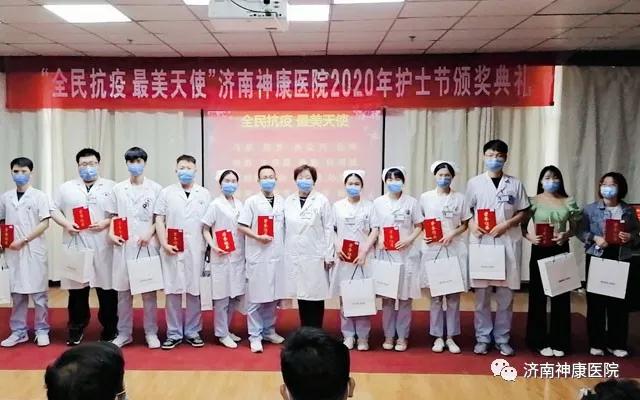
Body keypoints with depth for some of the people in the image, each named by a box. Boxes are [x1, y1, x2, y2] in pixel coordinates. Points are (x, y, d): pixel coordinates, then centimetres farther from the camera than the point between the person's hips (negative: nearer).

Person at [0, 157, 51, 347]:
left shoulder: (39, 196, -3)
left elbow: (45, 223, -8)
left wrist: (23, 240, -15)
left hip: (34, 250, -3)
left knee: (38, 292, 1)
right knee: (17, 292, 9)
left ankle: (41, 330, 11)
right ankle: (18, 331, 19)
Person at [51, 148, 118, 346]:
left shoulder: (111, 187, 5)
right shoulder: (66, 187, 12)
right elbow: (54, 209, 11)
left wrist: (106, 222, -13)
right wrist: (66, 224, -6)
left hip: (103, 246, -1)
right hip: (76, 245, 2)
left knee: (107, 287, 3)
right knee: (77, 287, 6)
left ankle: (110, 329, 15)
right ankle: (76, 329, 19)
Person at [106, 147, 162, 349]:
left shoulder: (156, 188, 2)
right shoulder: (118, 189, 9)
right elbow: (114, 216, 13)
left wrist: (150, 233, -12)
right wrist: (111, 233, -3)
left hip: (148, 245, -2)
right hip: (124, 245, 2)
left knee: (149, 291, 3)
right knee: (123, 290, 7)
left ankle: (151, 333, 13)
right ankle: (124, 333, 18)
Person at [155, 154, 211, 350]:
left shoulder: (204, 194, 8)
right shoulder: (166, 192, 7)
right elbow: (159, 220, 3)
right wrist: (164, 243, -8)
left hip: (196, 250, 1)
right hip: (172, 249, 0)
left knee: (195, 291, 5)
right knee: (173, 291, 2)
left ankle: (192, 331, 17)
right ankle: (174, 333, 12)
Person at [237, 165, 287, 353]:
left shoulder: (282, 202, 9)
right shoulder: (251, 201, -3)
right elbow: (241, 226, -5)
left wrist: (285, 248, 7)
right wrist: (258, 237, -17)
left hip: (277, 256, 4)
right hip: (257, 256, -4)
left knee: (273, 296, 11)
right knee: (256, 298, -1)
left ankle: (269, 331, 25)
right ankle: (255, 336, 8)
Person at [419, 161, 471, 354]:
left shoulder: (459, 198, 4)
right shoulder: (425, 197, 4)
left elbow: (465, 224, 6)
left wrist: (452, 234, -11)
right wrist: (423, 234, -9)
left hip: (455, 249, 0)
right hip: (432, 249, 0)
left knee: (454, 294, 4)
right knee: (435, 294, 4)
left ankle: (451, 337, 14)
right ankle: (438, 336, 14)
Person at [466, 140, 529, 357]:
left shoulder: (515, 184, 6)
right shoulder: (474, 182, 6)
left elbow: (523, 212, 7)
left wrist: (506, 224, -10)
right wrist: (472, 225, -11)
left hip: (508, 242, 1)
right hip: (481, 241, 0)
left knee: (506, 293, 5)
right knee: (481, 292, 3)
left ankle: (502, 338, 16)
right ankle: (482, 338, 14)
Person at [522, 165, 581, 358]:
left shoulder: (568, 202, 4)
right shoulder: (534, 201, -1)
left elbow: (575, 227, 8)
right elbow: (522, 225, 0)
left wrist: (566, 235, -12)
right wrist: (529, 236, -19)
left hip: (561, 250, 2)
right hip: (540, 250, -2)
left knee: (561, 296, 6)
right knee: (538, 296, 3)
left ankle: (559, 341, 18)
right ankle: (540, 341, 14)